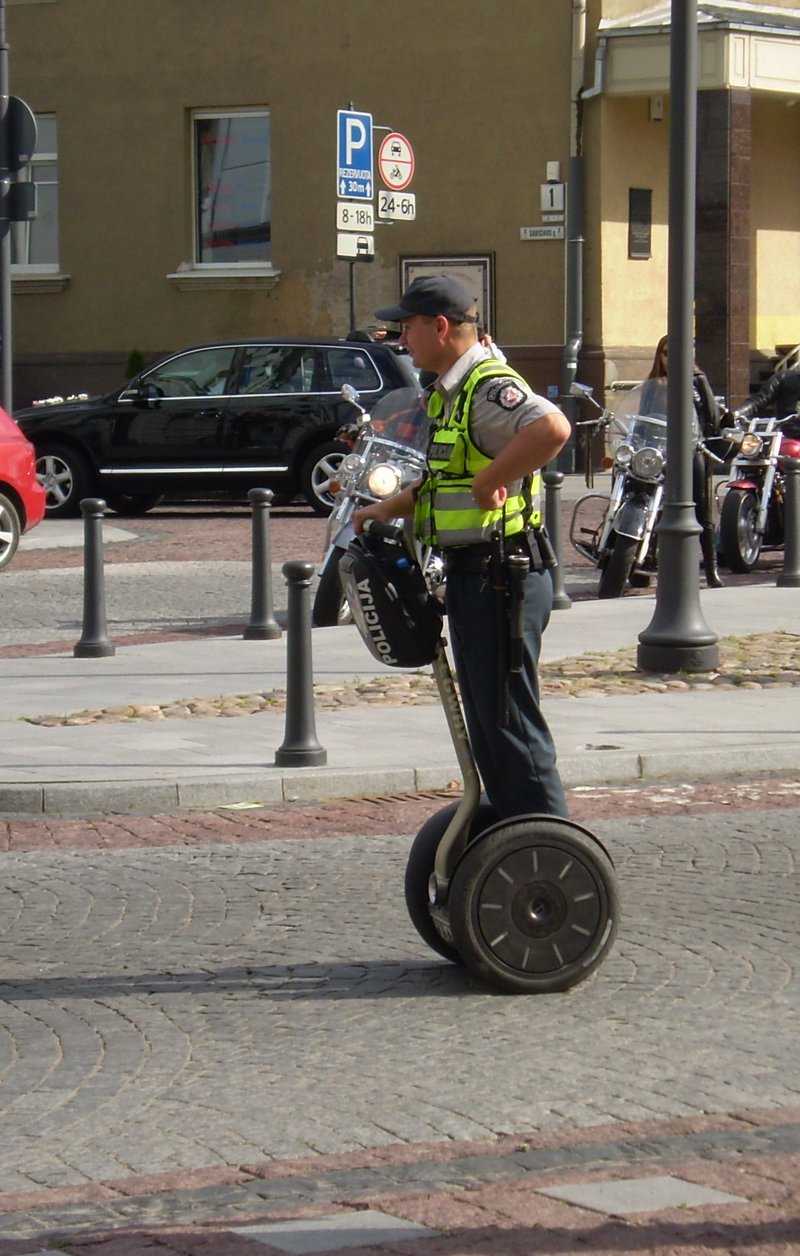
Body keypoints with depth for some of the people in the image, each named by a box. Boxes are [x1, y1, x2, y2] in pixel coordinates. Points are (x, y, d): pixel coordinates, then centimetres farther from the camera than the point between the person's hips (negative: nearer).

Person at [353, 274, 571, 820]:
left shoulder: (490, 387, -17)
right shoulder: (451, 393, 16)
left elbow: (552, 428, -37)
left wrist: (489, 483, -29)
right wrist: (386, 510, 22)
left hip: (503, 576, -11)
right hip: (472, 575, 11)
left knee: (511, 723, -7)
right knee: (486, 723, 15)